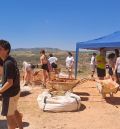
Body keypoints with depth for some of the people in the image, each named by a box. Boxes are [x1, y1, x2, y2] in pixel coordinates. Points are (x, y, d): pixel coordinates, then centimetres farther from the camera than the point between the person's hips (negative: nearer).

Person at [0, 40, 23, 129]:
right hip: (15, 91, 9)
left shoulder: (8, 63, -25)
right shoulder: (11, 60, 3)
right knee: (14, 111, 25)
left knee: (9, 115, 8)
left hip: (10, 93, -9)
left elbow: (9, 82, -26)